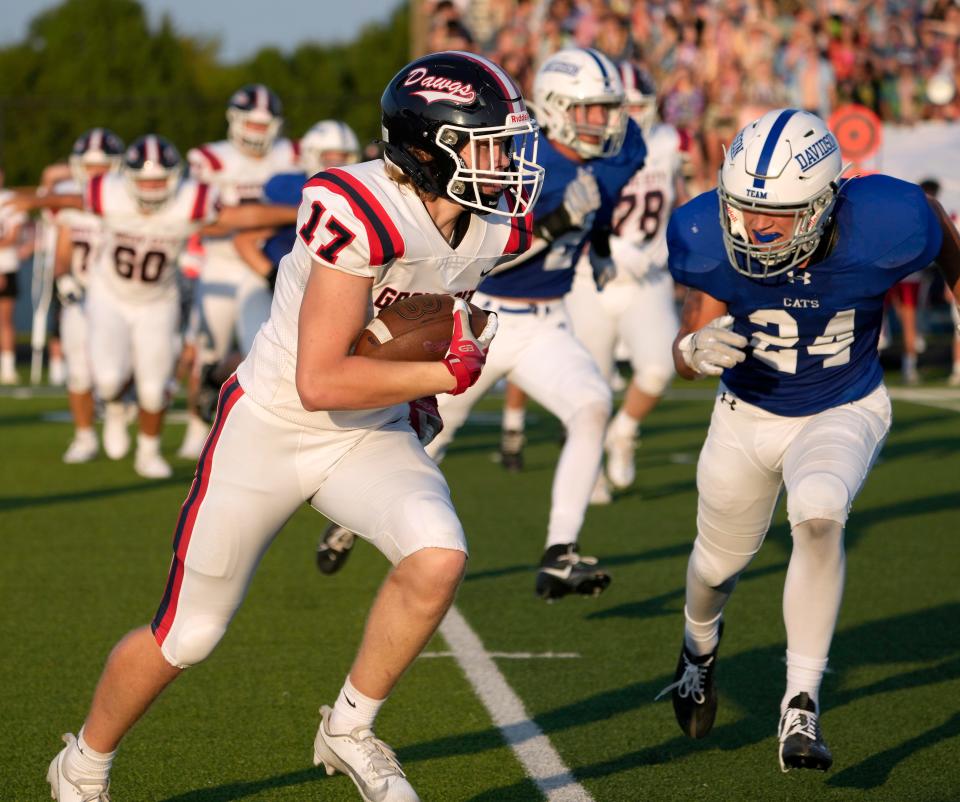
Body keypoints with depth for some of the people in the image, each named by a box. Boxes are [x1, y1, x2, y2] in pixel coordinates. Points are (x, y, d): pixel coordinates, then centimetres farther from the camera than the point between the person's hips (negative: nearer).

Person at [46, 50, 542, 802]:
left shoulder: (494, 225, -9)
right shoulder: (361, 213, -31)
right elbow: (319, 382, -32)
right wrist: (449, 372, -26)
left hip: (374, 432, 5)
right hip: (273, 425, -5)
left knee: (438, 559, -23)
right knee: (186, 637, 6)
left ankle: (350, 728, 1)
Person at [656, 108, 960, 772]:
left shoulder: (884, 230, -32)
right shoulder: (708, 239, -28)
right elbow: (687, 348, -16)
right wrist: (695, 350, -41)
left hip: (845, 412, -2)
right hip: (749, 416, 2)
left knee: (818, 514, -32)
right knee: (720, 562, 19)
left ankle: (803, 707, -20)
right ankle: (700, 642, 58)